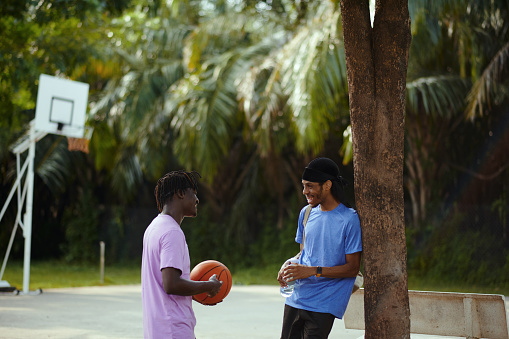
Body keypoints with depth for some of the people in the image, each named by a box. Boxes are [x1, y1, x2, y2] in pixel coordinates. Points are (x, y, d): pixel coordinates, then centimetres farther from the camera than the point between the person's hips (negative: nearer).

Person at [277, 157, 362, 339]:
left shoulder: (349, 219, -9)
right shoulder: (306, 213, 11)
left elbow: (352, 268, -9)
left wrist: (313, 271, -17)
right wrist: (288, 265, -1)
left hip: (324, 305, -6)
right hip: (295, 299, 6)